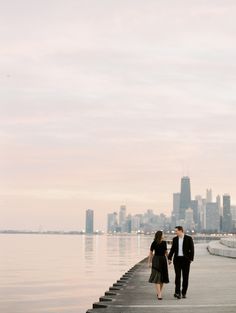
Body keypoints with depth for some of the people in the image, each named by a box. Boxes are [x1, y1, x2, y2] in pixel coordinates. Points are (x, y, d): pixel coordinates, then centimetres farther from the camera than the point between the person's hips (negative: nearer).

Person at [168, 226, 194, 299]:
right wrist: (169, 258, 3)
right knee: (177, 276, -8)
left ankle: (184, 293, 12)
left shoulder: (189, 238, -4)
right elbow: (172, 249, 10)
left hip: (185, 259, -2)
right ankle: (177, 292, -15)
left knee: (185, 277, 3)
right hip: (177, 259, 2)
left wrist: (191, 259, -10)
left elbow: (192, 249, -4)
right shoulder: (175, 239, 7)